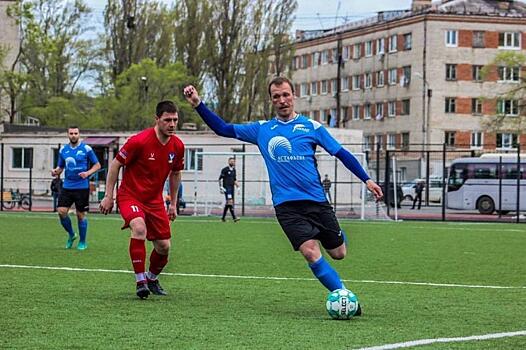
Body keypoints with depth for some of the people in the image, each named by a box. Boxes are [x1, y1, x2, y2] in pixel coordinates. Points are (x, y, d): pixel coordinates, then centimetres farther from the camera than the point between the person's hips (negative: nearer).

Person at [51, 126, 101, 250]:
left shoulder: (86, 149, -4)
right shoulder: (63, 150, 8)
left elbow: (97, 165, 2)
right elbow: (60, 167, 17)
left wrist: (88, 173, -16)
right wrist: (55, 171, -6)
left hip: (82, 187, -3)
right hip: (67, 187, 3)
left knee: (81, 214, 1)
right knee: (61, 211, -8)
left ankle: (82, 242, 17)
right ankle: (71, 234, 16)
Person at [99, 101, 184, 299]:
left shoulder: (177, 146, -4)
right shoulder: (139, 141, -20)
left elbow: (175, 174, 14)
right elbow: (115, 165, -10)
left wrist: (173, 204, 16)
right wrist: (108, 196, -9)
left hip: (155, 200, 5)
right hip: (130, 195, -5)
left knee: (164, 246, 2)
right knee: (139, 228, -33)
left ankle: (152, 279, 32)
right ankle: (140, 281, -25)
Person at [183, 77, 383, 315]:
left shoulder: (311, 126, 5)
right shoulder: (262, 130, 9)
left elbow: (341, 153, 6)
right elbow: (223, 129, 12)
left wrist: (366, 180, -1)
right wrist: (198, 104, 1)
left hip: (317, 200, 0)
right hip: (286, 205, 0)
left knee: (338, 253, 5)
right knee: (310, 251, -20)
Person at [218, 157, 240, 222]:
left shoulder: (234, 170, 16)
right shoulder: (225, 170, -5)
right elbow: (220, 178, -5)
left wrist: (238, 187, 18)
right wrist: (221, 187, -12)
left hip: (232, 187, 8)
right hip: (227, 188, -8)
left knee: (227, 203, 10)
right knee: (230, 201, -16)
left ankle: (223, 217, 19)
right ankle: (234, 217, -22)